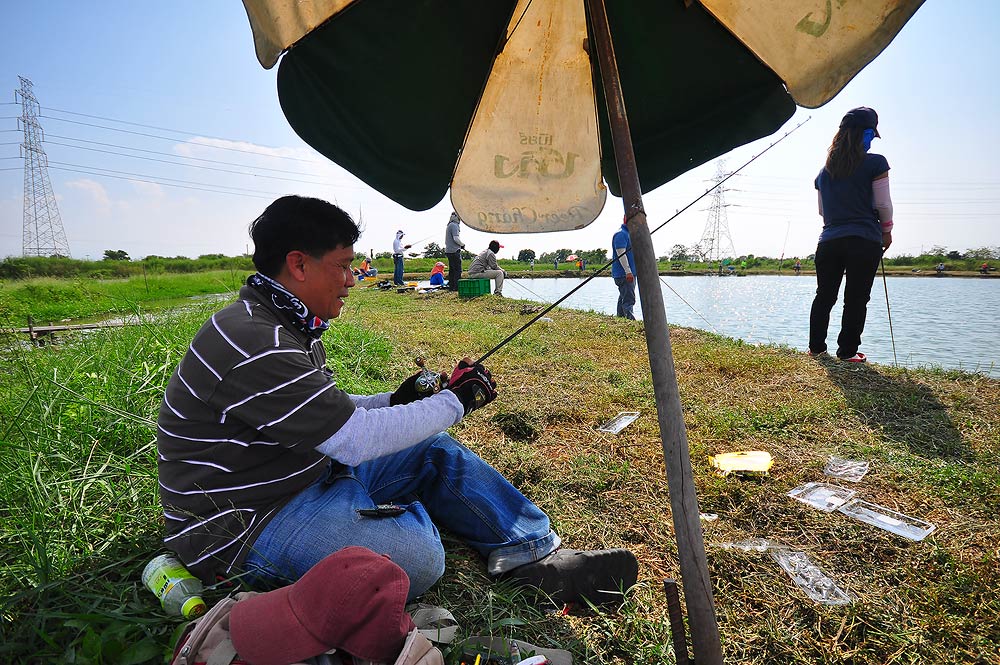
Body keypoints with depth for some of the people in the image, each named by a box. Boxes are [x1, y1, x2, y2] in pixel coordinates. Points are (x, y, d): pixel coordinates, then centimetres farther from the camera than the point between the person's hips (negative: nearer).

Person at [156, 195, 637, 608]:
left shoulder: (293, 325, 8)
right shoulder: (253, 345, -26)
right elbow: (356, 440, -26)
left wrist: (395, 402, 1)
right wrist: (455, 400, -15)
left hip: (310, 475, 10)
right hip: (245, 527, -10)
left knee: (433, 453, 3)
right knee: (416, 555, -32)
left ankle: (536, 557, 3)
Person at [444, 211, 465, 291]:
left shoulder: (449, 226, 18)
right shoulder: (454, 225, -12)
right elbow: (456, 238, -21)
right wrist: (462, 244, -3)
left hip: (449, 251, 10)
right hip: (454, 251, -10)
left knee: (452, 270, 12)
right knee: (458, 270, -7)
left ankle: (451, 286, 14)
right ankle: (457, 287, -9)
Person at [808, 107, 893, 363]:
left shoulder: (825, 169, 11)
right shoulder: (875, 163, -5)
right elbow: (883, 204, -4)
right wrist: (887, 231, 10)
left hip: (829, 241, 5)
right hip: (865, 241, -4)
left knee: (824, 296, 11)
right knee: (856, 299, 2)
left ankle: (816, 347, 15)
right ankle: (847, 351, 5)